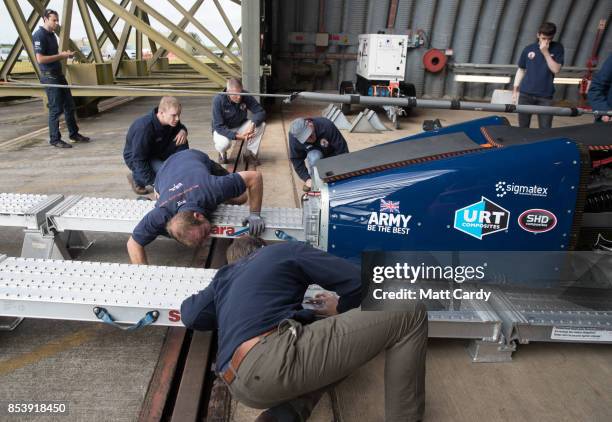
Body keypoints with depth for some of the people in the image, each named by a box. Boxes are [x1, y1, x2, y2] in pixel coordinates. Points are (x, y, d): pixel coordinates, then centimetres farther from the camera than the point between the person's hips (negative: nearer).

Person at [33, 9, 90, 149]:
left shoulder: (51, 34, 14)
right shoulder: (39, 35, -14)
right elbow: (40, 59, -20)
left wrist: (66, 54, 4)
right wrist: (61, 55, -17)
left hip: (59, 74, 9)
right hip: (49, 76, -9)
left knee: (69, 105, 12)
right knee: (56, 109, -5)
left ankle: (74, 134, 22)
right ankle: (55, 139, 4)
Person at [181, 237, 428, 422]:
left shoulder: (223, 276, 31)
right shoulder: (286, 250, 17)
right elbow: (358, 281, 11)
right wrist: (340, 309, 32)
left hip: (241, 381, 7)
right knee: (410, 314, 5)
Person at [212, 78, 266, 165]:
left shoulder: (246, 96, -19)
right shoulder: (218, 100, -27)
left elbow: (261, 112, -17)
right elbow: (219, 127, -28)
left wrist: (253, 123, -39)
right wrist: (237, 136, -41)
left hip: (240, 126, 4)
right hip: (222, 130, -3)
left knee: (261, 125, -21)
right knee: (224, 143, -37)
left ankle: (250, 153, -2)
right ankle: (222, 154, 3)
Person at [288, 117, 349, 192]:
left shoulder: (326, 126, -36)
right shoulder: (294, 136, -28)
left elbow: (342, 149, -31)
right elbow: (296, 160, -20)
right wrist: (307, 178, -28)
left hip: (331, 153, -1)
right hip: (313, 152, 1)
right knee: (314, 158, -36)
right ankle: (313, 180, -11)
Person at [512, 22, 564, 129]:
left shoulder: (557, 48, 3)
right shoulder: (528, 49, 5)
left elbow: (556, 70, -6)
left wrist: (546, 52, -11)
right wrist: (515, 90, 7)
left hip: (545, 96, -1)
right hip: (525, 94, 1)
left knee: (545, 129, -4)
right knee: (523, 127, 6)